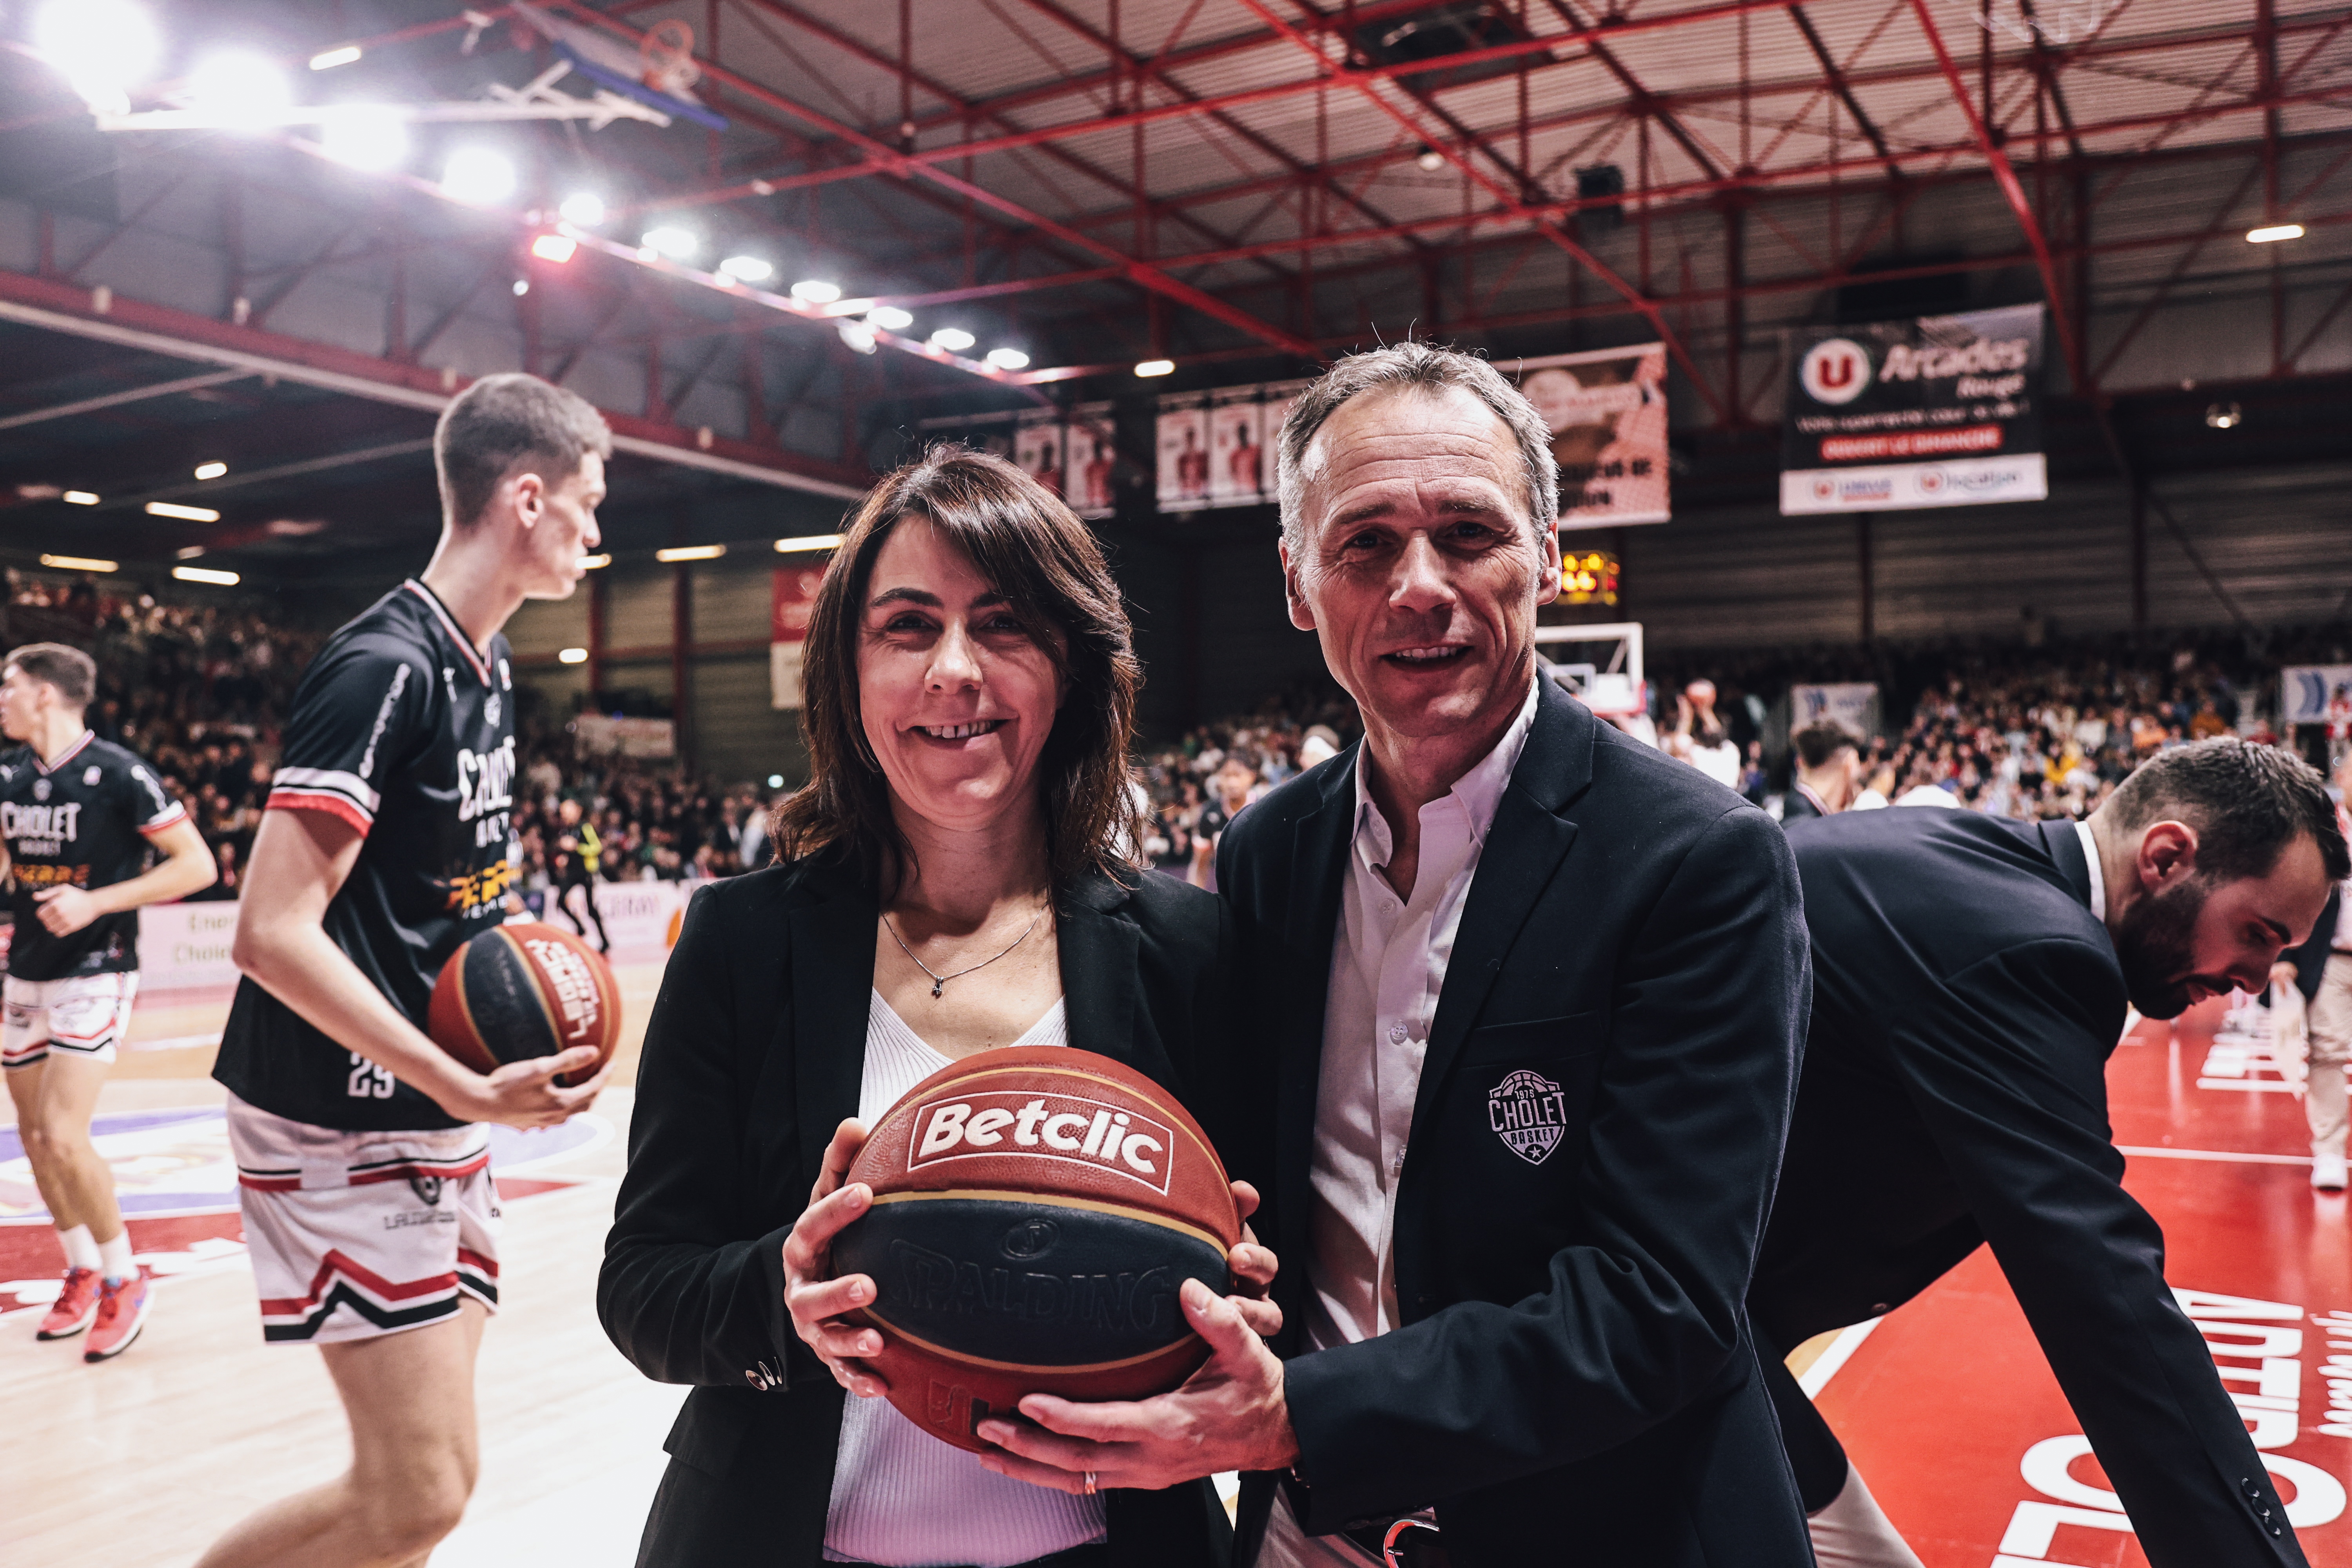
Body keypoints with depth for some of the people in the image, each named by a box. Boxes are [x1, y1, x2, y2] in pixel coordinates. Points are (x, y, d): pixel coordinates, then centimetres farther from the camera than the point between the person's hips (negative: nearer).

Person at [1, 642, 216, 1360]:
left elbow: (198, 866, -16)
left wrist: (95, 902, -21)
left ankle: (124, 1280, 3)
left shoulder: (117, 773, -15)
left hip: (95, 975, -7)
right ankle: (82, 1272, 28)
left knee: (63, 1137, -15)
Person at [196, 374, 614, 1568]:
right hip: (345, 1127, -9)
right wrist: (467, 1091, -24)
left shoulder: (487, 666, 11)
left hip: (436, 1113, 9)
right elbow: (272, 934, -23)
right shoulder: (385, 666, -18)